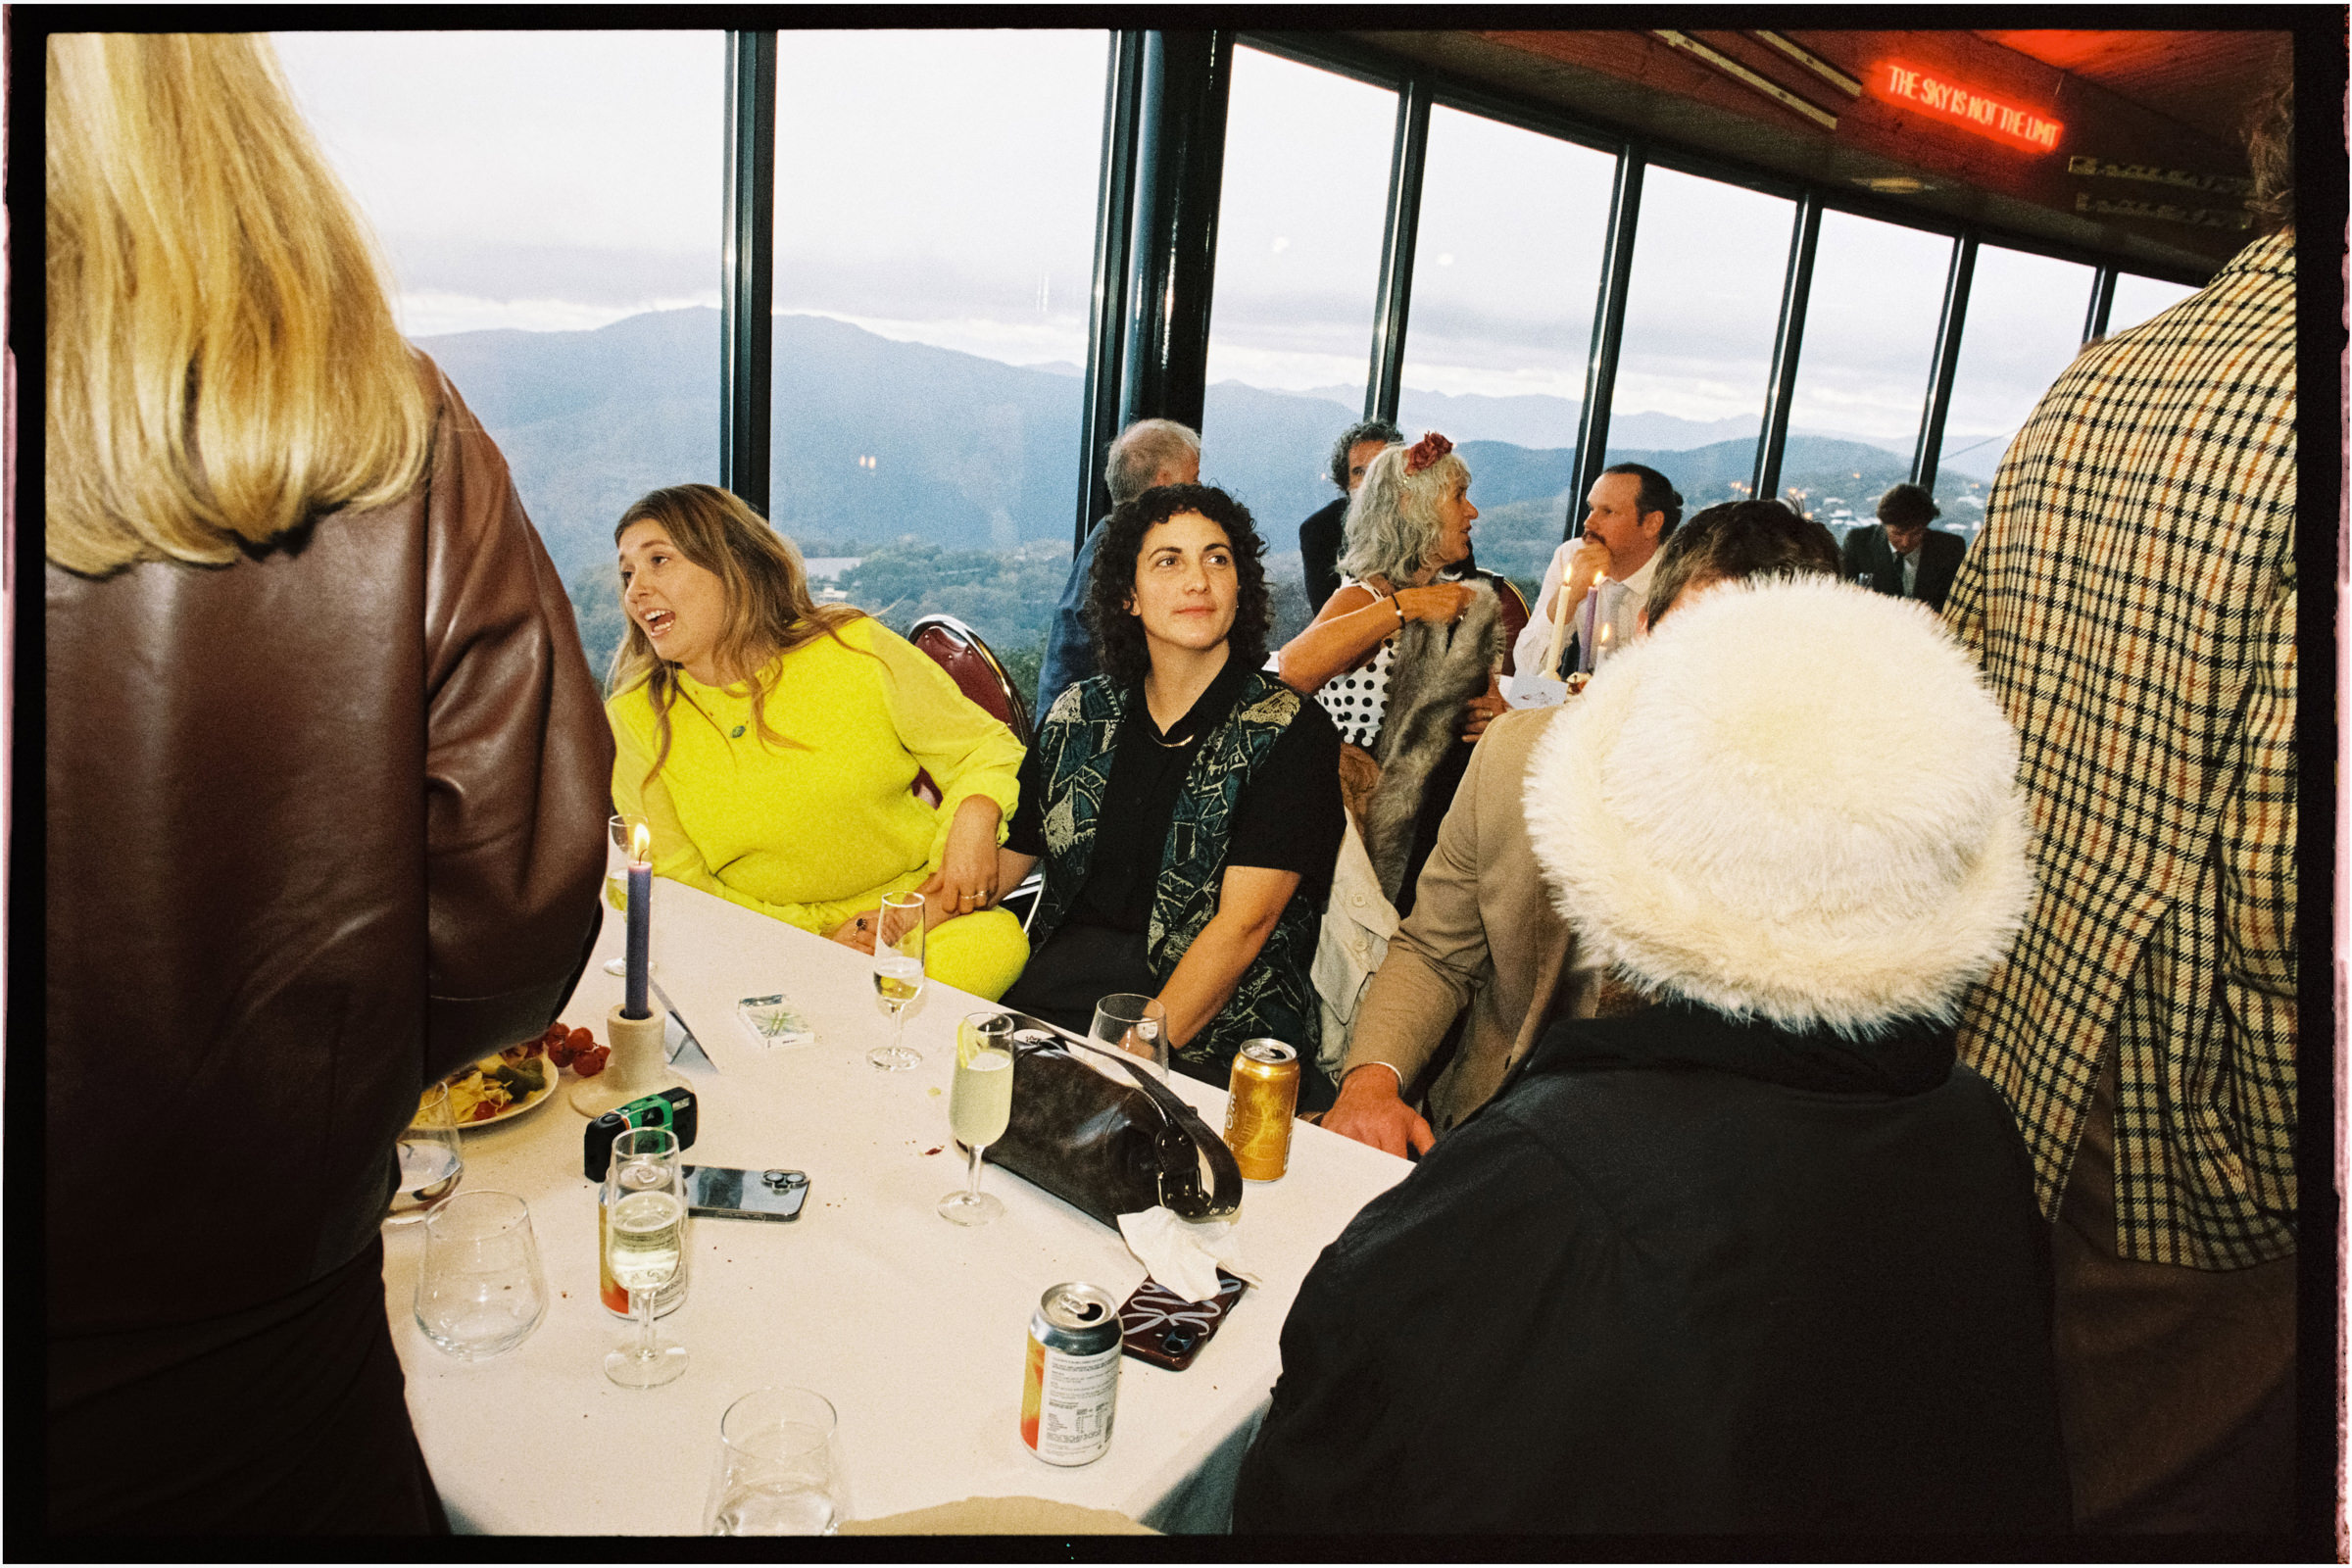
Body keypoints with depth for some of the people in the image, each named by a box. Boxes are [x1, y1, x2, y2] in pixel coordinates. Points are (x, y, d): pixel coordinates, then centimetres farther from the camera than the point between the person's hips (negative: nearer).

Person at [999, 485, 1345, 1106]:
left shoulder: (1290, 734, -5)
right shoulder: (1079, 715, 11)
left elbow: (1242, 925, -13)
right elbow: (1006, 859, 16)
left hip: (1209, 1035, -5)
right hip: (1055, 990, 5)